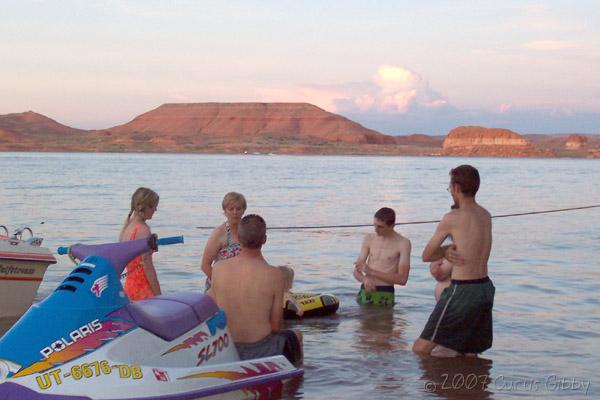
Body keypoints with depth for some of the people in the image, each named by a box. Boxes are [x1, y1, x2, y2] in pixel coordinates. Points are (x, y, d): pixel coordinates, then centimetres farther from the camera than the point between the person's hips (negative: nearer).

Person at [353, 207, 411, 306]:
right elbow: (356, 270, 9)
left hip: (385, 295, -4)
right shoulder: (369, 239, 9)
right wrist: (365, 279, -16)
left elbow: (402, 279, -11)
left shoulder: (403, 243, -4)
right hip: (365, 291, 4)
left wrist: (371, 272, -14)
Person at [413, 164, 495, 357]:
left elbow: (427, 256, -4)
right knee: (470, 357, 15)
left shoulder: (453, 218, -12)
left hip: (462, 291, -7)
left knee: (420, 349, -4)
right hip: (485, 288, 8)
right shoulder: (486, 216, 9)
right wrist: (448, 250, 5)